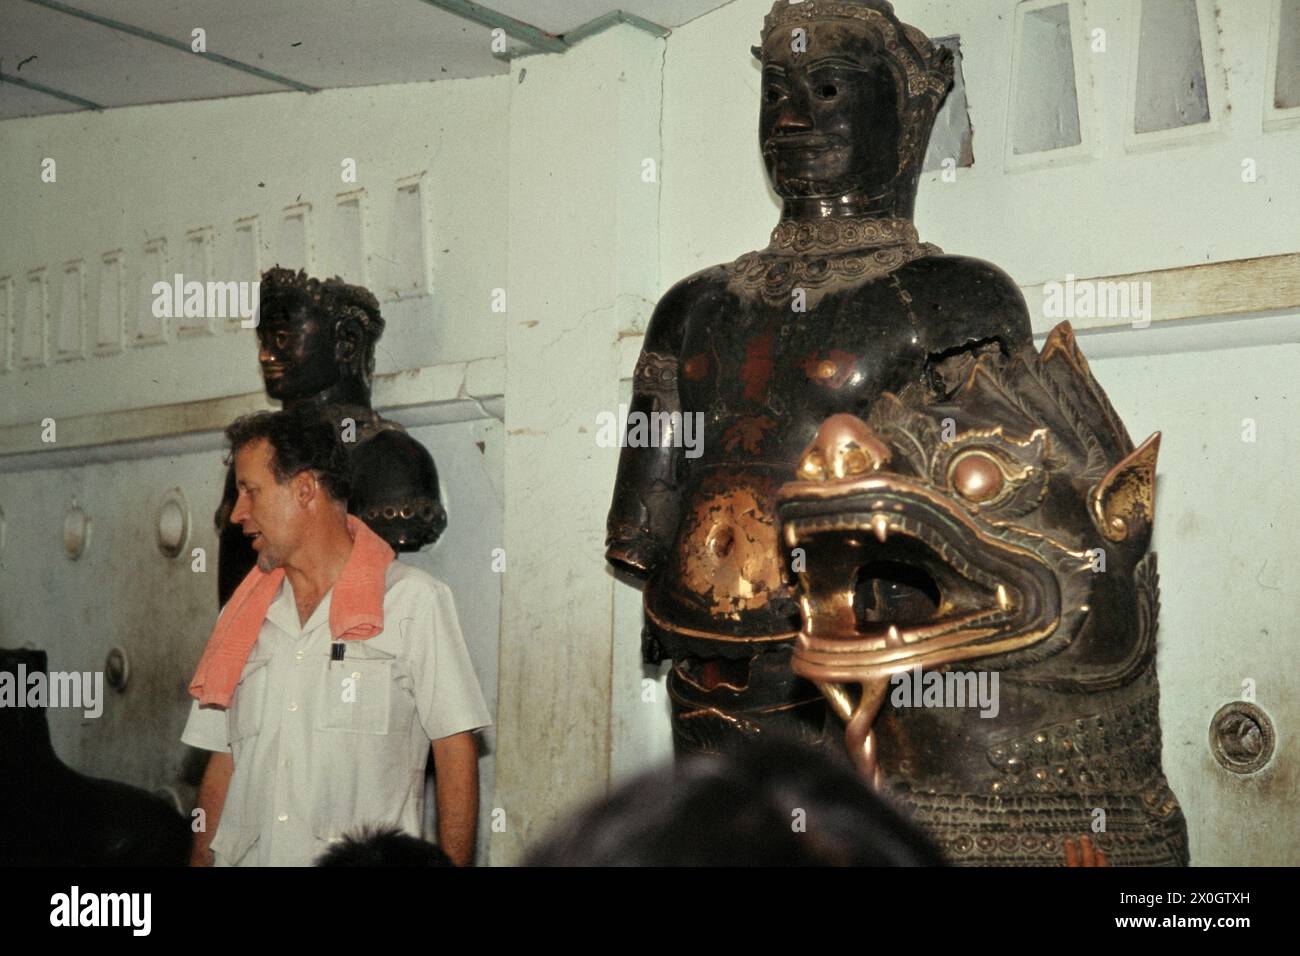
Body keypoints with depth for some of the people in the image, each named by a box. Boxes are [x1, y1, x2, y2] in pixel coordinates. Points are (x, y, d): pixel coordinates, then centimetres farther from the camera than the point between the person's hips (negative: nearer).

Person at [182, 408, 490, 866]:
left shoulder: (414, 600, -3)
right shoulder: (241, 616, 14)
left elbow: (455, 753, -5)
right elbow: (222, 764, 15)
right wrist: (198, 860, 6)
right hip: (244, 856, 5)